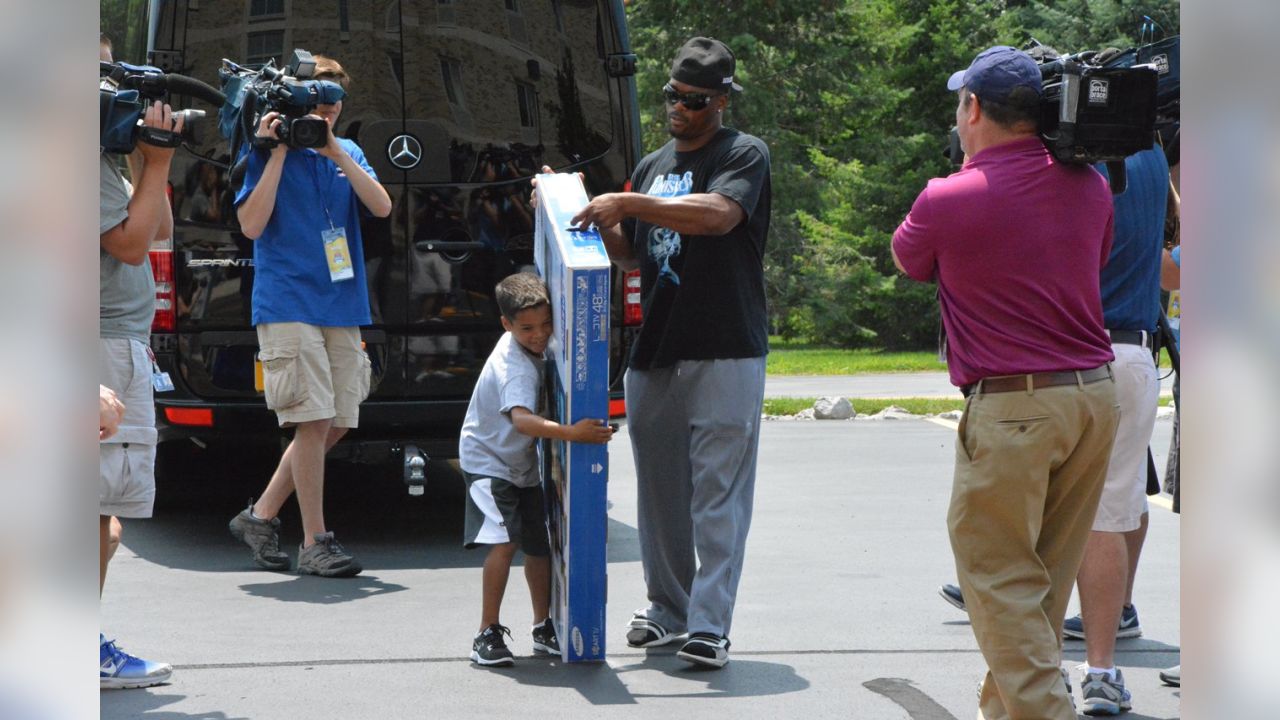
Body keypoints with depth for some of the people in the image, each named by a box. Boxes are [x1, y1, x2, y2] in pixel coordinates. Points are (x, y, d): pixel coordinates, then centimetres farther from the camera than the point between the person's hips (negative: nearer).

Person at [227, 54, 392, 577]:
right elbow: (251, 225, -10)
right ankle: (314, 542, -4)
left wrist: (336, 152, -9)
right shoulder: (266, 152, 1)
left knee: (335, 425, 7)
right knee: (314, 420, -11)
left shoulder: (347, 154, 15)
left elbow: (381, 207, -1)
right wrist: (277, 154, -12)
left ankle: (261, 515, 19)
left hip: (341, 305, 6)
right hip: (288, 304, -6)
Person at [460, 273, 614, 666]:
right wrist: (571, 433, -58)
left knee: (539, 544, 10)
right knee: (505, 541, -21)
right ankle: (488, 634, -14)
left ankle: (543, 627, 25)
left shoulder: (534, 351, -3)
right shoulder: (514, 367, -30)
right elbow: (521, 419, -47)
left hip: (523, 464, 9)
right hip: (488, 460, -8)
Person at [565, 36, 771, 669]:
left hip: (725, 355, -6)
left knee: (719, 494, -7)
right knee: (660, 492, 10)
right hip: (653, 355, 6)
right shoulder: (653, 166, 19)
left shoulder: (744, 155, -2)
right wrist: (600, 218, 7)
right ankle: (667, 607, 21)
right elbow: (631, 255, 23)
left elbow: (717, 214, -22)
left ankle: (710, 625, -8)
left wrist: (627, 203, -22)